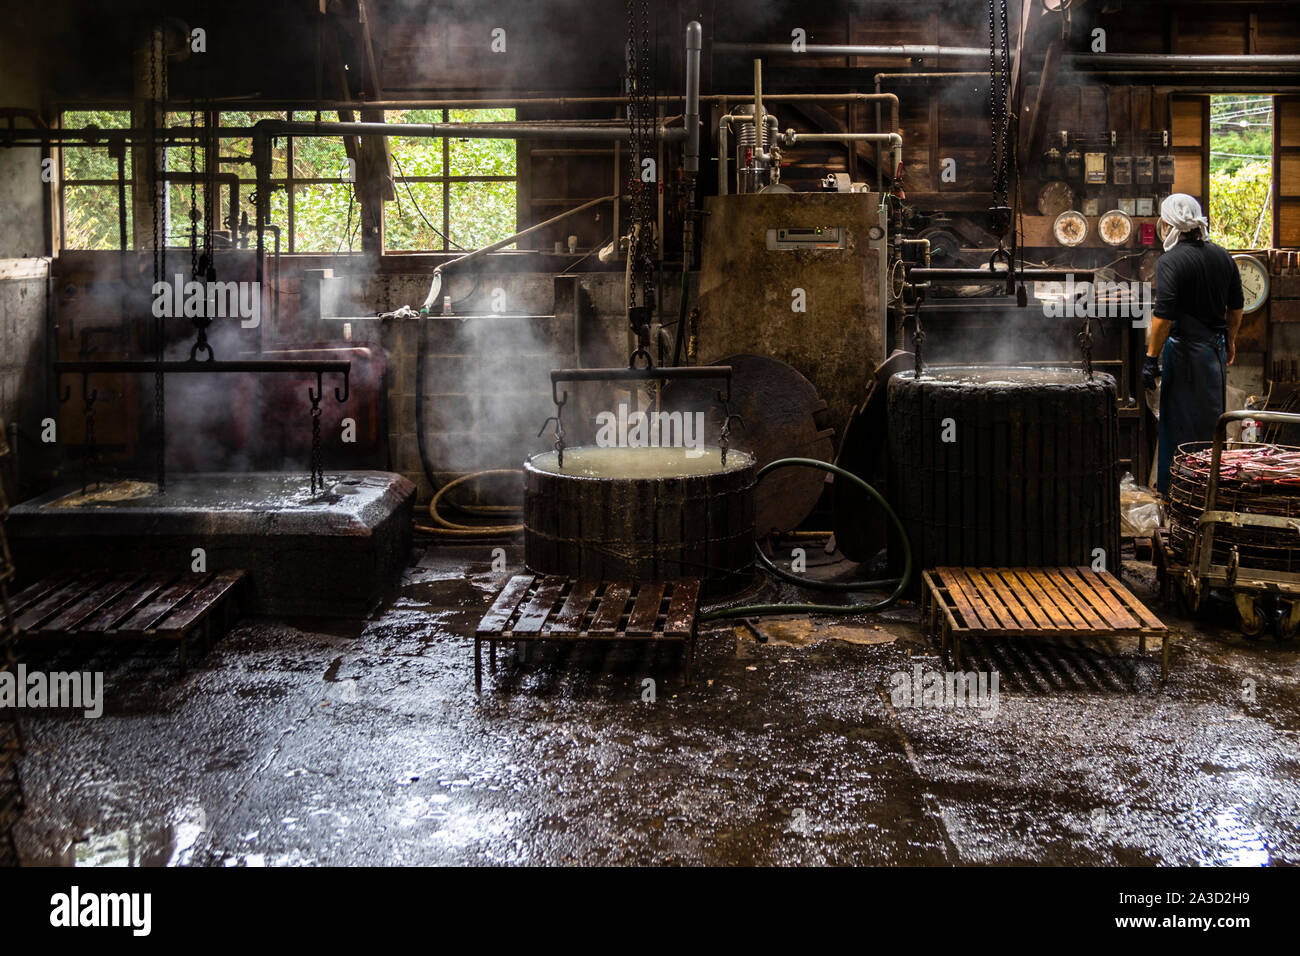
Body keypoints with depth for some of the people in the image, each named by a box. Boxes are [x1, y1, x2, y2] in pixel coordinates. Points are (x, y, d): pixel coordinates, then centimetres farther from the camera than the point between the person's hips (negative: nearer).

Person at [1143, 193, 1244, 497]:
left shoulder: (1170, 262, -15)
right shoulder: (1222, 256, 7)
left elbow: (1163, 316, -21)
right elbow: (1236, 307, 14)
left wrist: (1152, 358, -17)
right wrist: (1230, 340, 27)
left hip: (1185, 349, -7)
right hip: (1216, 347, 7)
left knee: (1179, 419, 0)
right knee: (1211, 415, 17)